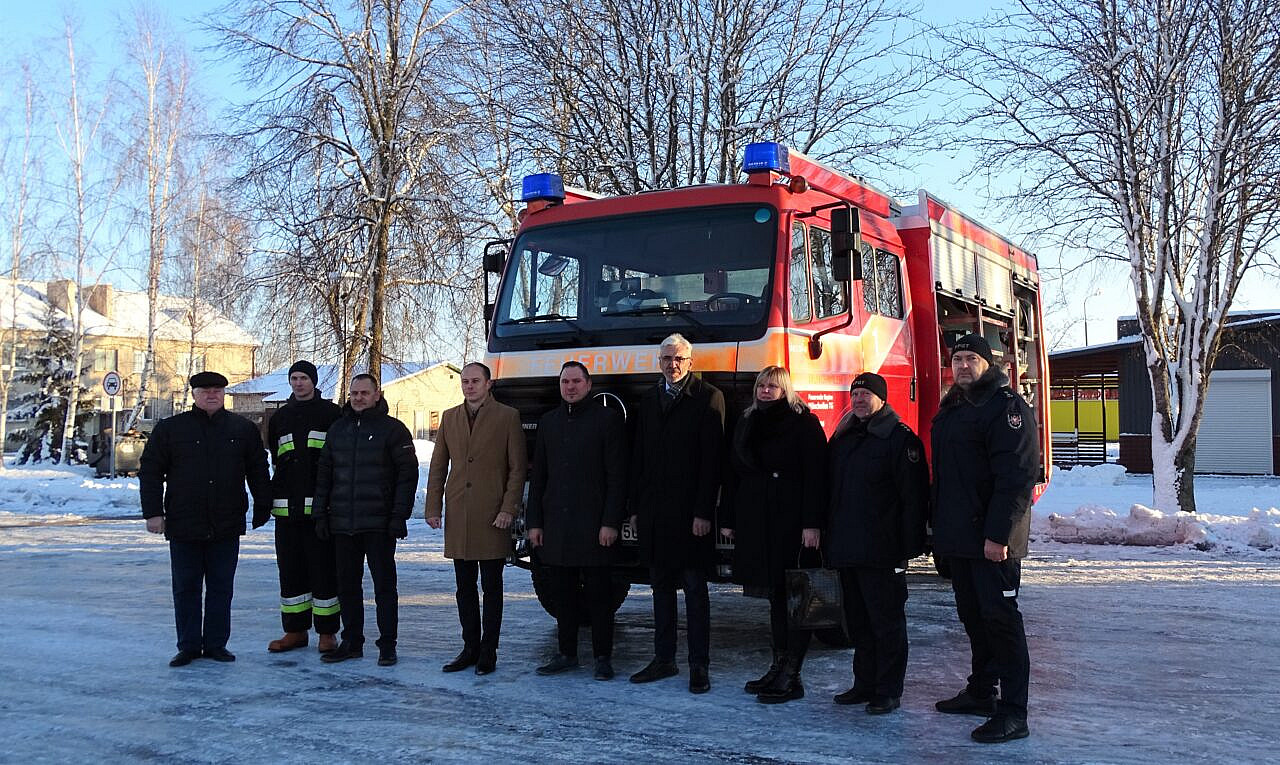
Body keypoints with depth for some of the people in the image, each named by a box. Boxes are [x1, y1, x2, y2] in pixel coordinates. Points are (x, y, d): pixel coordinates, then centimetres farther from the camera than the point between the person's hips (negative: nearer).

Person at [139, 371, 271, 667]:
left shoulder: (243, 429, 6)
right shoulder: (170, 428, 3)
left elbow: (258, 472, 11)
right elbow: (150, 471, 3)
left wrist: (262, 509, 8)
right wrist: (153, 512, -3)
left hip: (226, 528, 1)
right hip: (184, 525, -1)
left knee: (221, 588, 7)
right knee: (186, 588, 6)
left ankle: (216, 644, 16)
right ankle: (188, 646, 16)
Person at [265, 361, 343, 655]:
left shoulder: (331, 413, 2)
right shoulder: (280, 417, 16)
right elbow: (275, 459, 22)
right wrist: (274, 494, 12)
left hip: (322, 506, -5)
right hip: (287, 508, 5)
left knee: (323, 568, -1)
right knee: (290, 569, 8)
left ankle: (327, 632, 7)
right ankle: (295, 630, 18)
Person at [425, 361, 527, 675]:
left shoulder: (507, 417, 0)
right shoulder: (450, 418, 13)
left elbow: (518, 468, -3)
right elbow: (438, 466, 14)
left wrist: (508, 509, -10)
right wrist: (433, 508, 6)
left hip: (492, 516, -4)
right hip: (457, 517, 4)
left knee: (491, 587, 3)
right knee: (465, 588, 10)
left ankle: (488, 651, 11)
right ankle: (470, 648, 19)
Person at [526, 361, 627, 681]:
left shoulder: (608, 418, 0)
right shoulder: (548, 422, 15)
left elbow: (617, 476, -5)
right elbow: (537, 477, 16)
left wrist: (610, 522, -12)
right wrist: (534, 522, 9)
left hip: (593, 524, -4)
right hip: (555, 524, 5)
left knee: (599, 593, 1)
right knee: (562, 592, 9)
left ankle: (603, 657, 9)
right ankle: (566, 653, 19)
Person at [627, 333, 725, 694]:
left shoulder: (708, 398, -4)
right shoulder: (649, 400, 14)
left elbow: (712, 458, -10)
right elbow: (638, 457, 13)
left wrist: (703, 512, -15)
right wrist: (636, 506, 8)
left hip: (690, 512, -5)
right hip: (654, 512, 6)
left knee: (695, 589, 1)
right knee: (661, 587, 12)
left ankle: (699, 665, 7)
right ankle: (664, 659, 20)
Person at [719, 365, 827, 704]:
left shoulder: (804, 423, -3)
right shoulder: (746, 425, 16)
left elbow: (815, 476, -10)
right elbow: (733, 475, 18)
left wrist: (812, 523, -18)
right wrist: (728, 520, 13)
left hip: (792, 523, -6)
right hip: (755, 523, 6)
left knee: (793, 597, -4)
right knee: (774, 596, 11)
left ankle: (791, 676, -2)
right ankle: (778, 666, 18)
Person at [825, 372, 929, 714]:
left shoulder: (900, 438, -8)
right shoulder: (843, 438, 15)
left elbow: (914, 496, -14)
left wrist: (908, 547, -18)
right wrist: (830, 539, 14)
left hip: (881, 553, -8)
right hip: (846, 550, 8)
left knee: (886, 622, 1)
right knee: (858, 622, 15)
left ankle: (888, 692, 8)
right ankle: (864, 684, 25)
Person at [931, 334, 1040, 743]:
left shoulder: (1006, 406, -11)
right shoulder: (950, 410, 18)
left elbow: (1018, 475, -20)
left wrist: (999, 533, -25)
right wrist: (939, 528, 19)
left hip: (992, 539, -9)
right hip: (958, 537, 9)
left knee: (999, 618, -8)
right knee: (972, 616, 16)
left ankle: (1013, 713, -4)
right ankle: (981, 691, 29)